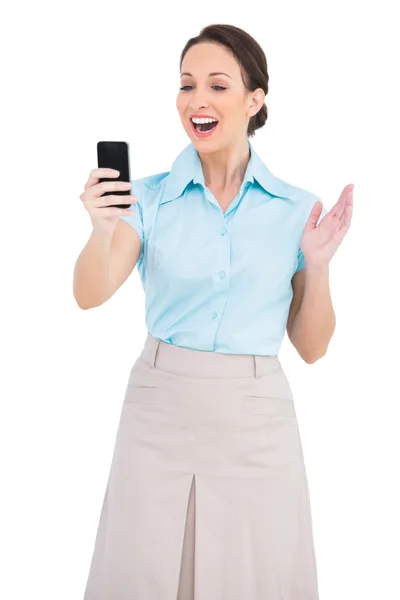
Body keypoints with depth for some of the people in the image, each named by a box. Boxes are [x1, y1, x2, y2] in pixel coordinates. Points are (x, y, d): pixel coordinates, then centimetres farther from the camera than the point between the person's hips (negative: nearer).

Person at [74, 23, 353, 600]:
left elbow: (311, 348, 5)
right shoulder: (150, 198, -1)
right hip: (161, 407, 0)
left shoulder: (298, 210, 0)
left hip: (256, 418, 1)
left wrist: (318, 265, -11)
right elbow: (91, 294, -15)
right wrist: (102, 230, -34)